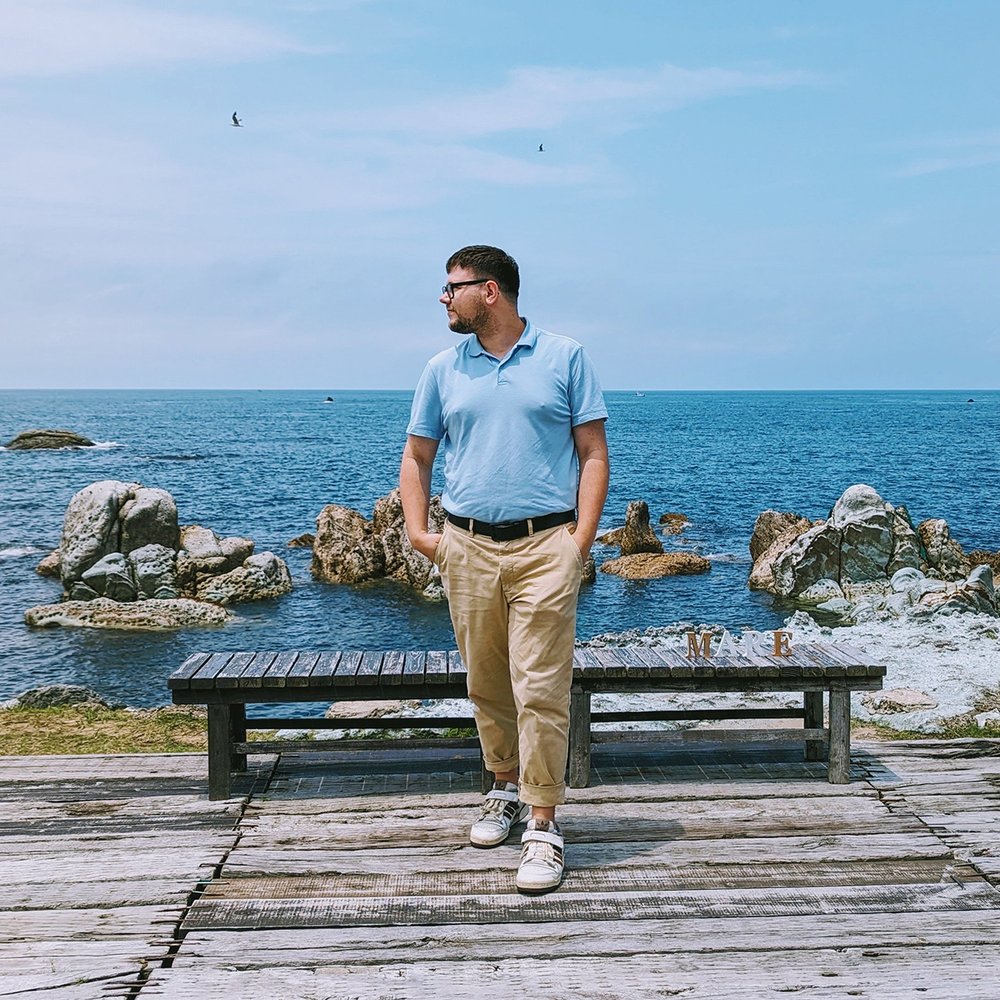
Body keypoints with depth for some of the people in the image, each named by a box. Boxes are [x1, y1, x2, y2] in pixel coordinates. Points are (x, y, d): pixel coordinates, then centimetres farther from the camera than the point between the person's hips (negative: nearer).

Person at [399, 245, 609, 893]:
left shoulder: (565, 358, 3)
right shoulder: (443, 370, 11)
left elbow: (594, 453, 1)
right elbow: (417, 457, 16)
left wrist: (582, 538, -8)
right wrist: (418, 531, 3)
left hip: (545, 547, -3)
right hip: (467, 548, 4)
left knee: (540, 690, -7)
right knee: (486, 686, 12)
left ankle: (544, 826, 0)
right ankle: (506, 789, 33)